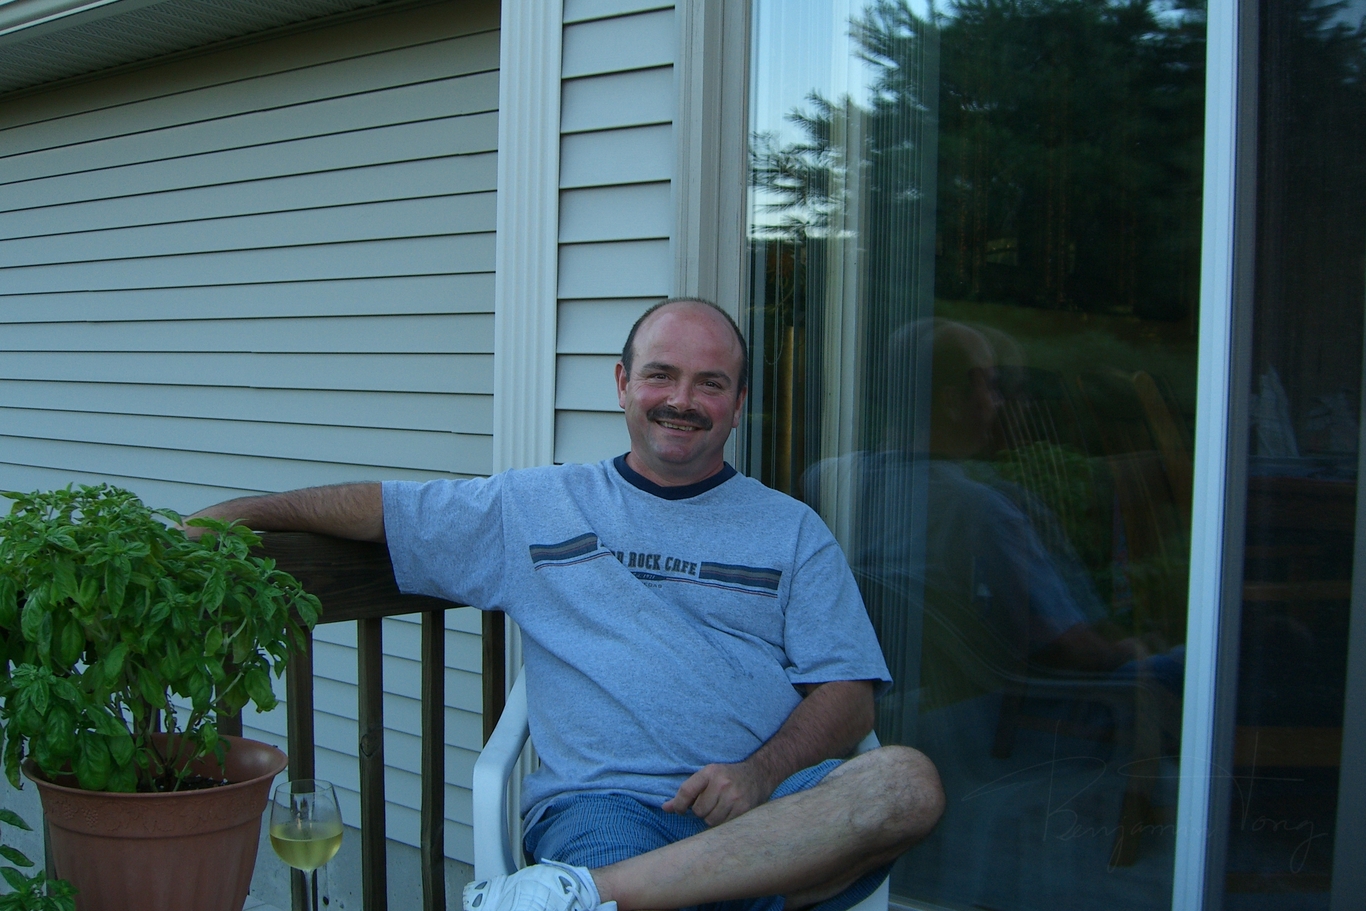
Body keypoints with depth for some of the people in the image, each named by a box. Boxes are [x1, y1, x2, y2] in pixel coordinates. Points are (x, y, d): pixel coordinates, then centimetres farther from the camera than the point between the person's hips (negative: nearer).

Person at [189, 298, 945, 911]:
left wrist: (761, 771, -11)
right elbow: (376, 506, 19)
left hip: (776, 803, 4)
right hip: (602, 803, -4)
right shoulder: (535, 510, 18)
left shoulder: (792, 531, 17)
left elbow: (847, 694, 8)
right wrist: (236, 514, 6)